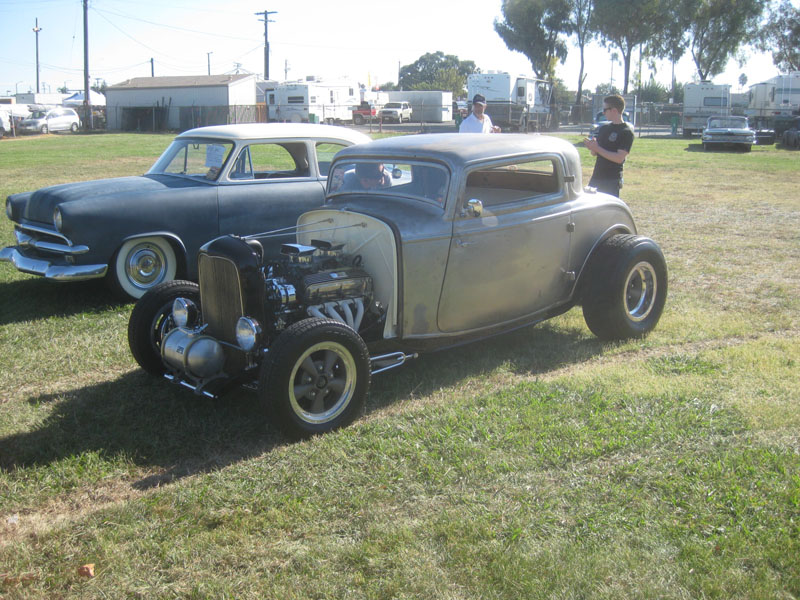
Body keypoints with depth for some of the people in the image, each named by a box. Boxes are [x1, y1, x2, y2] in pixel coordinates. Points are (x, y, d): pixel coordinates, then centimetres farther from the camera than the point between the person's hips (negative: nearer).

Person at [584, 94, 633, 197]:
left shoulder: (626, 132, -9)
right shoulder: (604, 129, 13)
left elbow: (619, 158, -18)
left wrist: (597, 148, -18)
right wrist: (591, 146, -6)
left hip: (612, 180, -7)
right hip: (596, 177, 7)